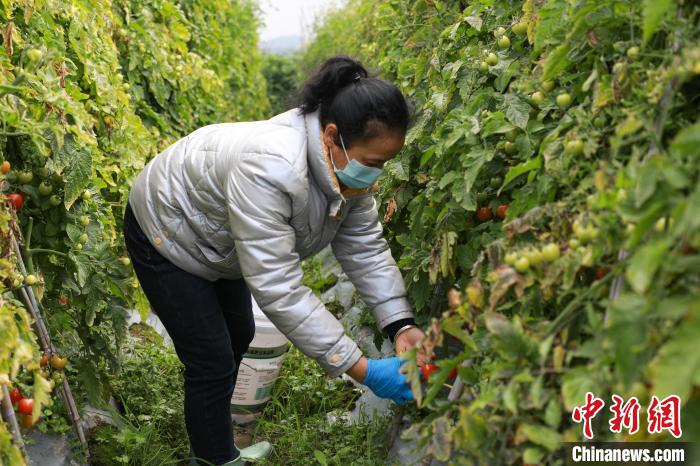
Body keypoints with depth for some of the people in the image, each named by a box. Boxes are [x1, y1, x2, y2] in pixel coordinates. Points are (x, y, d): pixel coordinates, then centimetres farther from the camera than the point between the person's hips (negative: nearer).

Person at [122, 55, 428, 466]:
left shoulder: (349, 163, -19)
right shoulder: (269, 168, -43)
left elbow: (367, 251, -13)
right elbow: (278, 288, -42)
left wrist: (402, 324, -26)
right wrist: (361, 369, -41)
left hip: (214, 237, 8)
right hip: (165, 233, -8)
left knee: (239, 335, 21)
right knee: (213, 364, -7)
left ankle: (213, 432, 43)